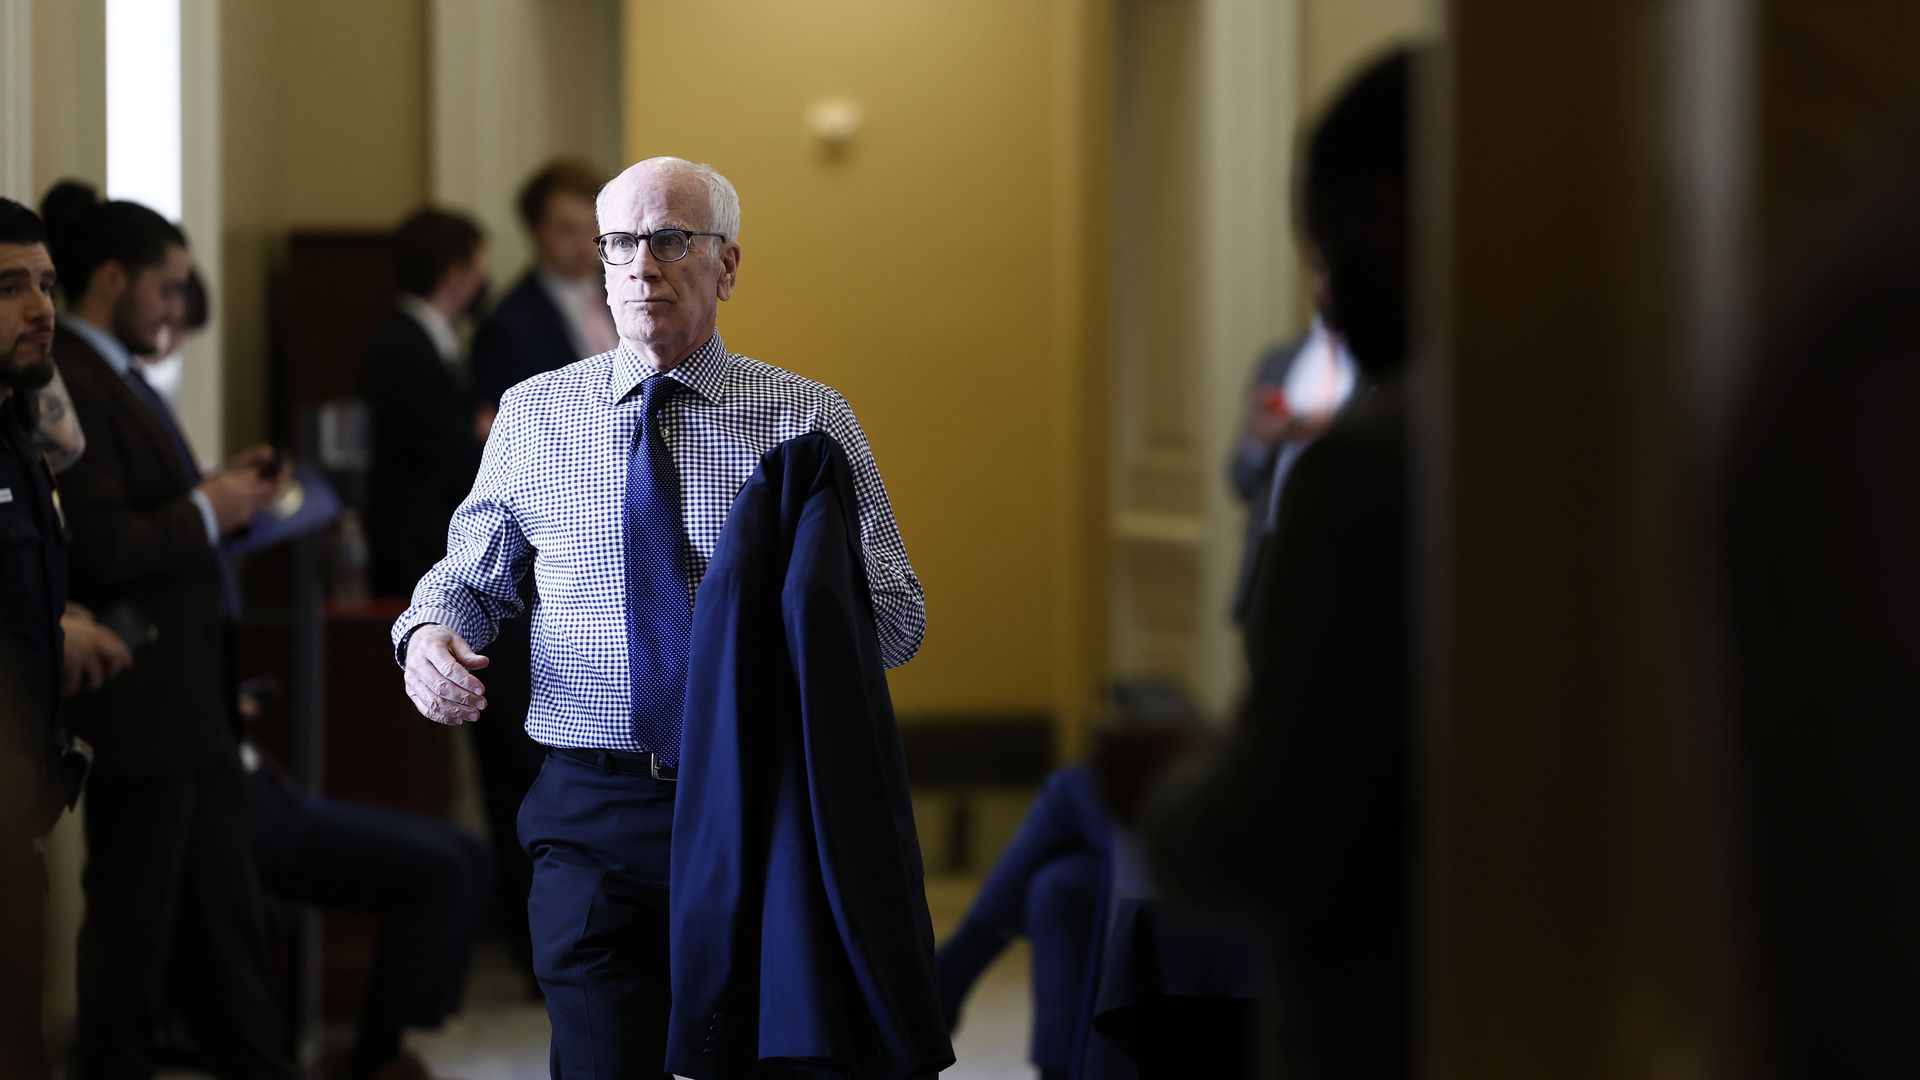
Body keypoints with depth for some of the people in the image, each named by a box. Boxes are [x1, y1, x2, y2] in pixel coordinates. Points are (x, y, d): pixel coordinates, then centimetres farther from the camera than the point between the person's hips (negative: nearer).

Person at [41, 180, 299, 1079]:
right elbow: (100, 548, -25)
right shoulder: (66, 388, -19)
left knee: (224, 900, 16)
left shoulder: (113, 377, 12)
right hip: (138, 700, -10)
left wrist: (217, 492, 3)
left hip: (190, 695, 10)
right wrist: (207, 513, -15)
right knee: (134, 916, 2)